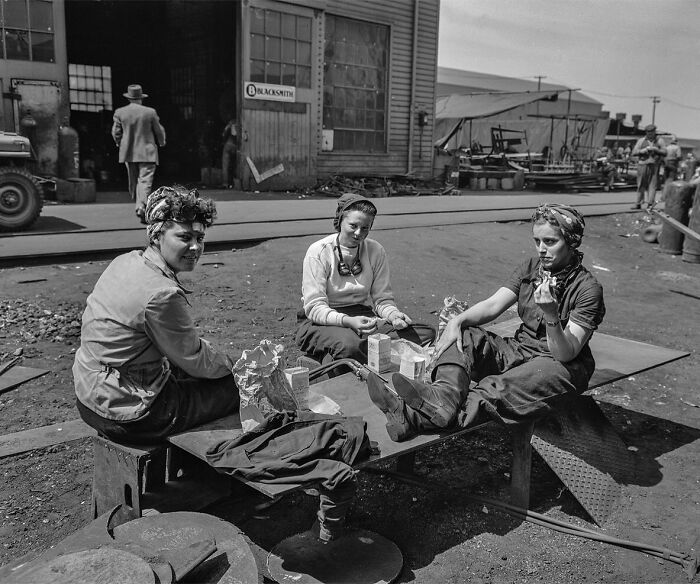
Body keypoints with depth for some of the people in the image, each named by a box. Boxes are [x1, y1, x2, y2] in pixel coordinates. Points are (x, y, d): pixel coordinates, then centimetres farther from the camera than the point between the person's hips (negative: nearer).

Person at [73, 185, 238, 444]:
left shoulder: (126, 261, 2)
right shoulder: (163, 294, -27)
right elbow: (195, 361, -13)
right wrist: (232, 365, 6)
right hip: (126, 417, -10)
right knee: (238, 386, 1)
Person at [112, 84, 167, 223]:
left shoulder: (119, 112, -2)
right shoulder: (150, 112, -7)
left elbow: (116, 132, 3)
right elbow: (159, 131, 2)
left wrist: (120, 144, 23)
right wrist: (161, 143, 22)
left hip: (128, 153, 3)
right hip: (147, 152, -3)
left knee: (133, 181, 16)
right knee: (145, 181, -6)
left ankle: (139, 206, 23)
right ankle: (142, 207, -21)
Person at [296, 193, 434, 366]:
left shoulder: (375, 251, 3)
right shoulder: (318, 252, -9)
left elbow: (382, 299, 6)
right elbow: (314, 307, -15)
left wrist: (393, 314, -18)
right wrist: (348, 321, -33)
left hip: (364, 316, 6)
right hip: (323, 323, -6)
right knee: (349, 344, -42)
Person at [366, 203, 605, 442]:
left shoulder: (588, 288, -12)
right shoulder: (531, 268, 8)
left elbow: (566, 354, -19)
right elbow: (492, 305, -3)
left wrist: (552, 316, -38)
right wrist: (458, 320, -22)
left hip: (559, 367, -6)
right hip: (519, 350, 7)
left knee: (497, 389, -38)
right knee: (462, 336, -17)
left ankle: (417, 419, -55)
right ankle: (446, 395, -47)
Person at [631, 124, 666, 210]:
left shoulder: (659, 141, 7)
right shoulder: (641, 141, 8)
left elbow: (664, 153, 0)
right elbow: (634, 153, 1)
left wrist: (655, 149, -13)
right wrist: (643, 150, -15)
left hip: (654, 165, -1)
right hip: (642, 165, 1)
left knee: (652, 184, -7)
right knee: (641, 184, 5)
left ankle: (650, 203, -10)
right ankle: (638, 204, 12)